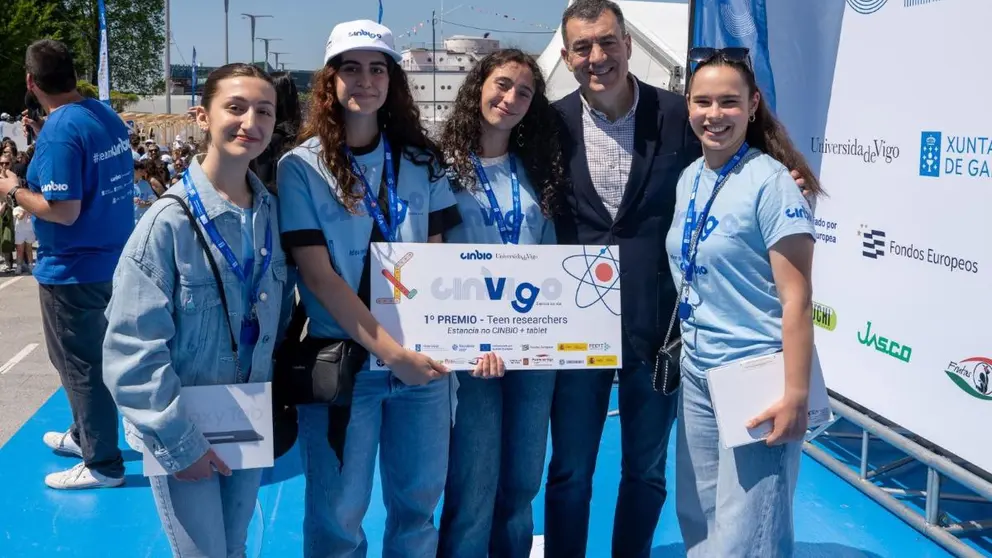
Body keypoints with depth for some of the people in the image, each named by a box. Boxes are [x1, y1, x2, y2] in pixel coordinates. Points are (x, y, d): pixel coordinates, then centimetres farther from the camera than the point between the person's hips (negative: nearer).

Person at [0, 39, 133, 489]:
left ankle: (103, 464, 15)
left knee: (80, 364, 4)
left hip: (74, 269, -9)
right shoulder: (107, 115, 4)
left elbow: (63, 211, -26)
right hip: (112, 260, 9)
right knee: (91, 355, 23)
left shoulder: (59, 131, -22)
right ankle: (86, 435, 40)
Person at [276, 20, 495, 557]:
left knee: (419, 499, 13)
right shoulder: (302, 166, -6)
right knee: (338, 514, 7)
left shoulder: (420, 160, 5)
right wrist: (390, 352, -19)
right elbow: (318, 276, -12)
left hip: (425, 356, 3)